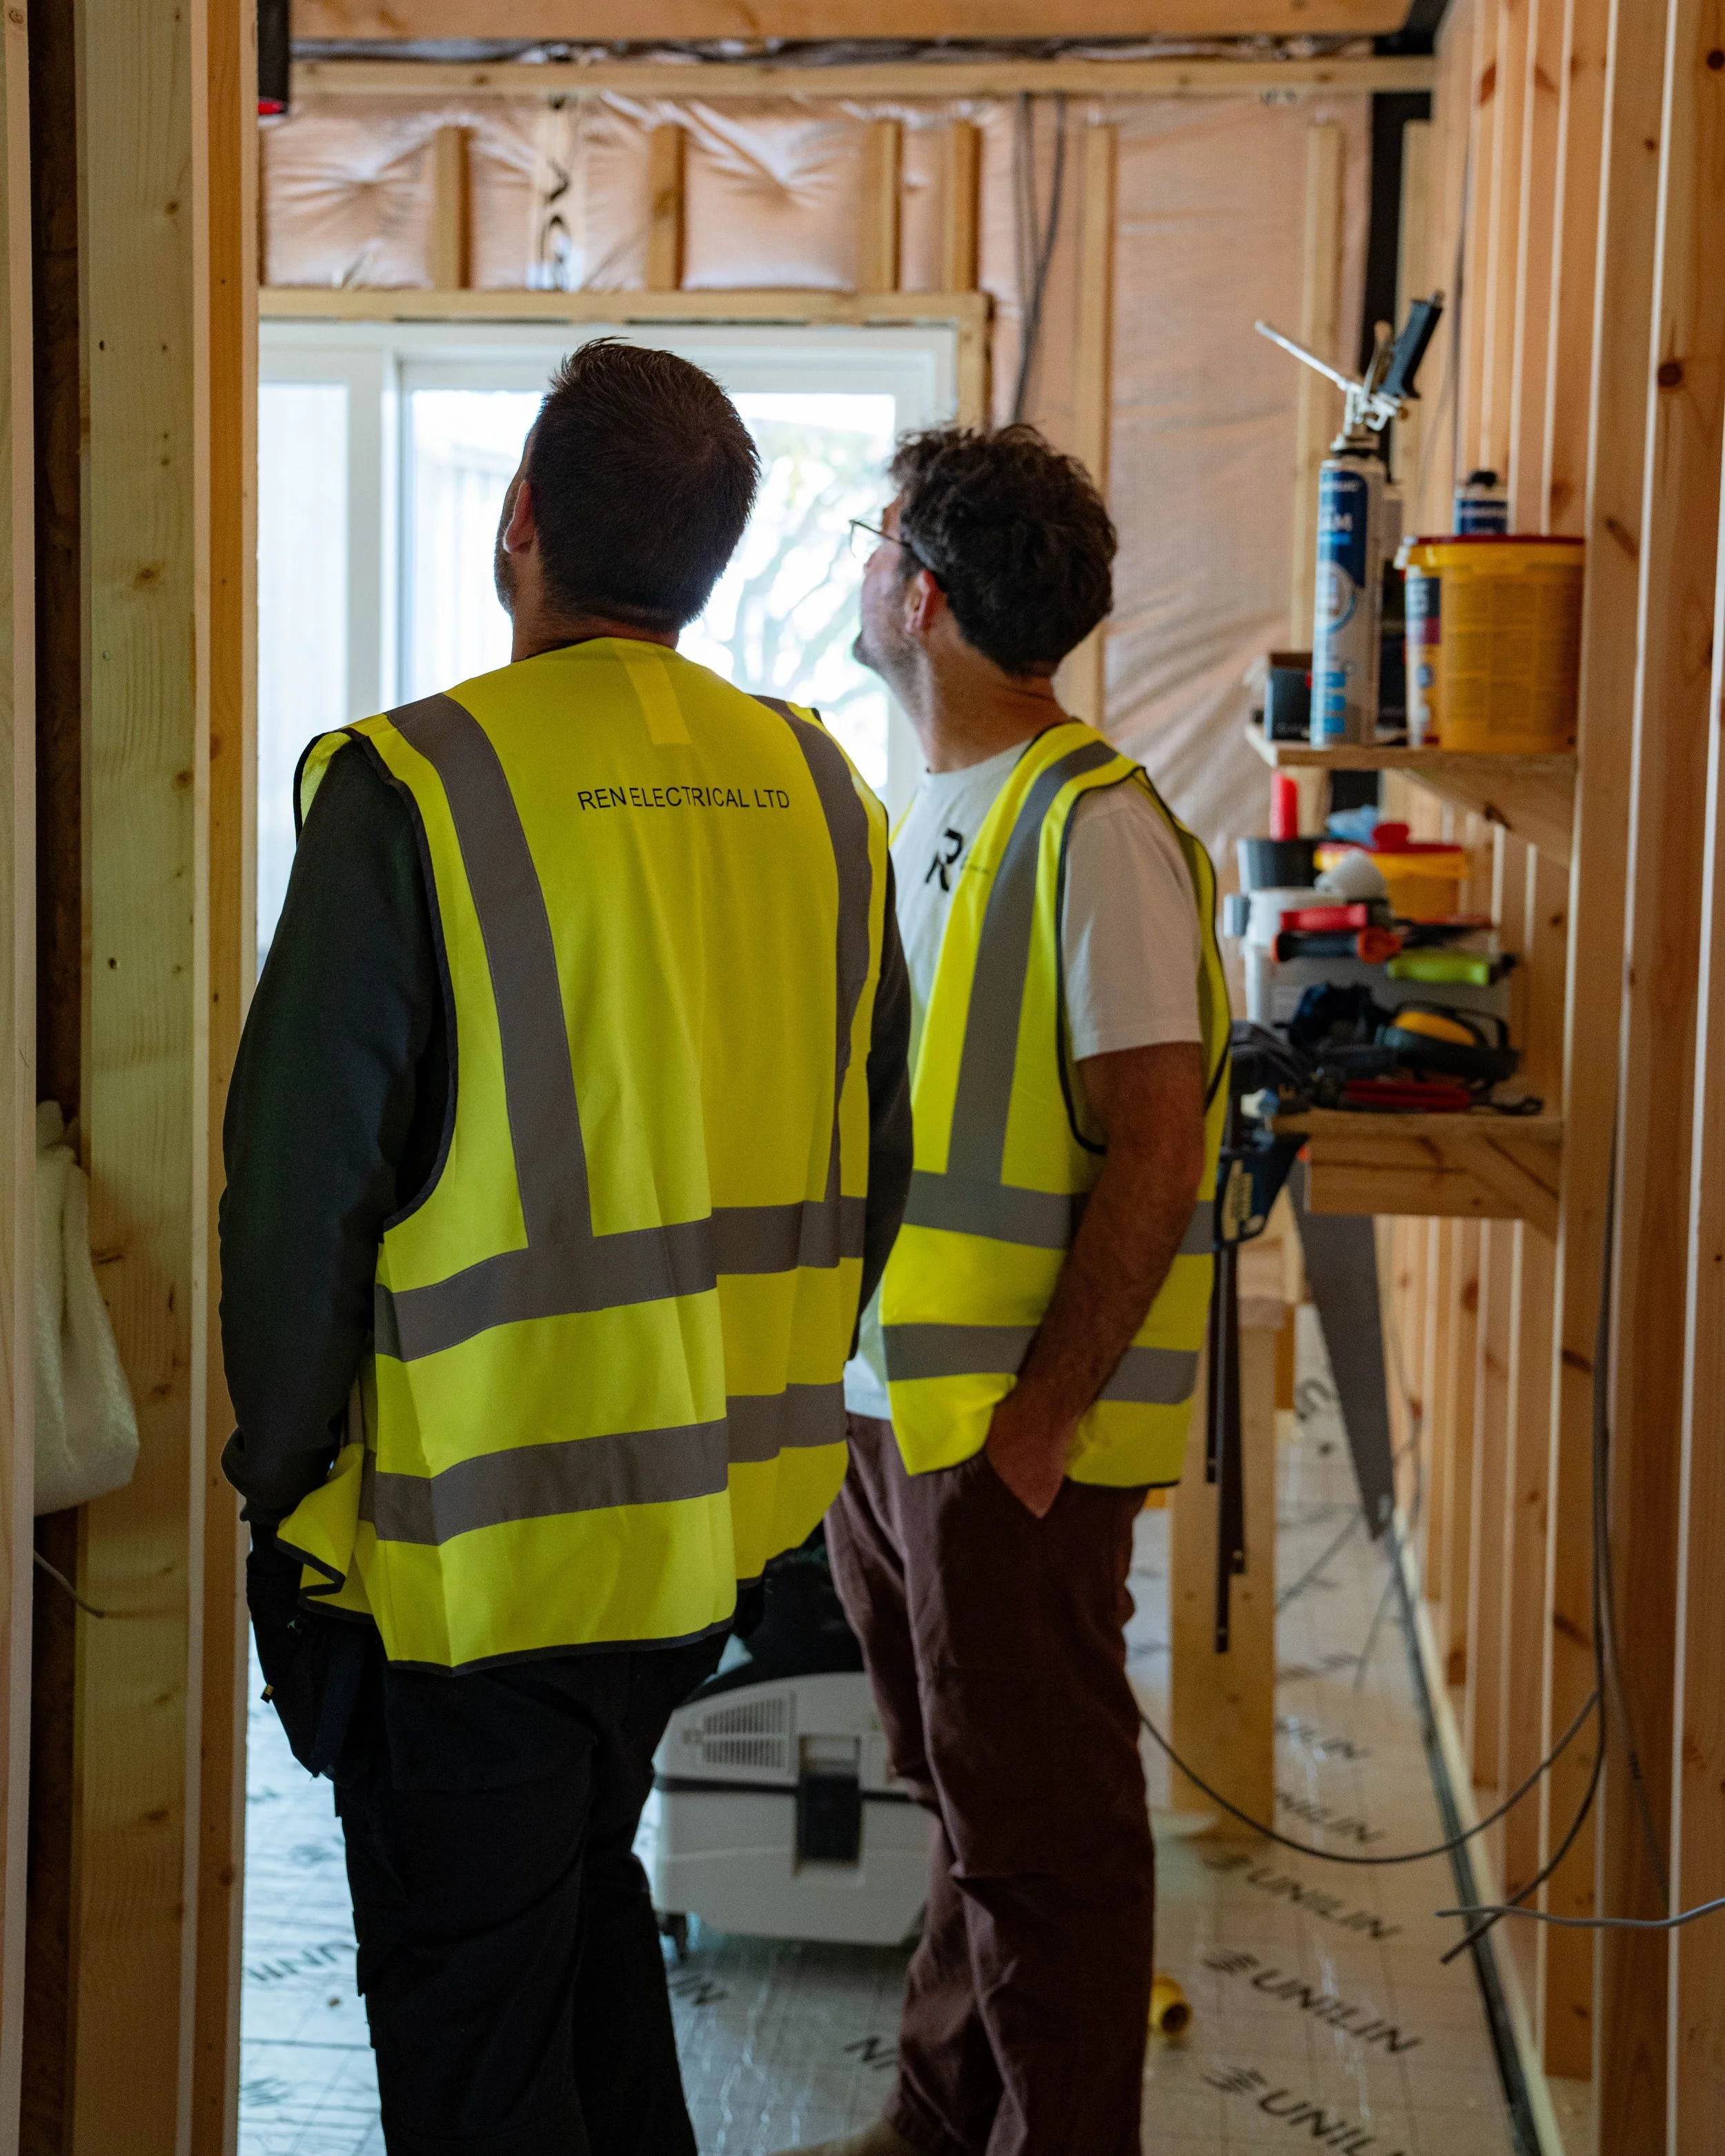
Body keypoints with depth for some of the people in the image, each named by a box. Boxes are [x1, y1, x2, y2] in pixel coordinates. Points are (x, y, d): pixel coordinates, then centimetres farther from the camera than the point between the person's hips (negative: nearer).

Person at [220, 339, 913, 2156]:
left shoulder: (415, 789, -17)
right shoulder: (817, 792, 2)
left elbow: (302, 1181, -14)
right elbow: (870, 1168, 9)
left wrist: (285, 1477, -1)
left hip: (477, 1543, -6)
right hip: (724, 1522, 6)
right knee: (590, 1907, 26)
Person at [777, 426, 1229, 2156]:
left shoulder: (1097, 829, -16)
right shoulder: (926, 806, 12)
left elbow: (1154, 1152, -20)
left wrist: (1040, 1416, -20)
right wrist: (864, 1376, 15)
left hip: (1014, 1431, -9)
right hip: (885, 1399, 9)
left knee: (1041, 1831, 4)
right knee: (963, 1801, 20)